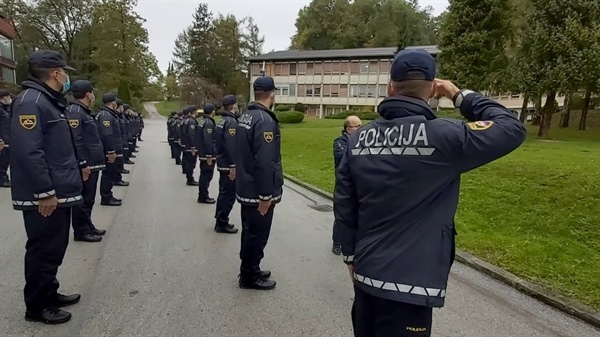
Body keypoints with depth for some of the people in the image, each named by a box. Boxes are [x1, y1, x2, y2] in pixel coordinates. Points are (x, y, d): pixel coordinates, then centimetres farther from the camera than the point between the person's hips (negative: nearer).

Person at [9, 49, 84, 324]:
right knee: (43, 250, 2)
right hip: (44, 197, -10)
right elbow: (28, 152, -25)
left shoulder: (50, 101, 16)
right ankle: (37, 306, 17)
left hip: (59, 192, 10)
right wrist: (44, 193, -24)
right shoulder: (30, 101, -17)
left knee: (54, 248, 19)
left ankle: (49, 294, 33)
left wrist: (68, 180, 20)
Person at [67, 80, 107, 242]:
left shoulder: (84, 111, 17)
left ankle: (87, 226, 28)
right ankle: (81, 231, 9)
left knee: (88, 198, 17)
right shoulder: (75, 111, -15)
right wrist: (83, 164, -23)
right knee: (83, 199, -1)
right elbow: (75, 140, -22)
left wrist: (99, 158, 20)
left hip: (92, 163, 10)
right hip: (85, 166, -10)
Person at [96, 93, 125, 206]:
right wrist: (111, 152, -25)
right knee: (108, 174, -3)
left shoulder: (109, 114, 17)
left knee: (109, 174, 15)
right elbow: (107, 135, -25)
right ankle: (106, 198, 5)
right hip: (109, 152, -11)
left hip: (111, 151, 11)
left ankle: (107, 196, 24)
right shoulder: (106, 115, -17)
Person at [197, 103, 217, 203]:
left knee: (204, 175, 17)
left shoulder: (203, 121, 13)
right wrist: (209, 156, -23)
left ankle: (203, 195, 25)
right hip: (208, 155, -10)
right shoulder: (209, 123, -18)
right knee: (207, 176, -2)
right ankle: (203, 197, 5)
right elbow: (208, 140, -25)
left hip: (203, 154, 10)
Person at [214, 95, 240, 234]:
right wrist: (233, 166, -24)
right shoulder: (231, 122, -18)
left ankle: (220, 221, 27)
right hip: (228, 165, -10)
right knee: (229, 195, -2)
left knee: (224, 193, 17)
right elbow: (231, 146, -26)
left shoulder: (222, 120, 13)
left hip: (222, 163, 10)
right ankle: (222, 224, 6)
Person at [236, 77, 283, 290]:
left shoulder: (245, 116, 9)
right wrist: (266, 195, -23)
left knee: (250, 231, 20)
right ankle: (250, 276, 19)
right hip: (258, 191, -10)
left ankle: (250, 270, 34)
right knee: (257, 234, 4)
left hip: (246, 187, 10)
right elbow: (265, 162, -27)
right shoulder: (265, 121, -22)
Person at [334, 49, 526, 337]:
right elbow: (512, 128, -4)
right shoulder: (441, 136, -17)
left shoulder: (359, 138, 0)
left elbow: (343, 204, 5)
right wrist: (461, 96, 6)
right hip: (410, 284, -5)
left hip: (366, 273, 5)